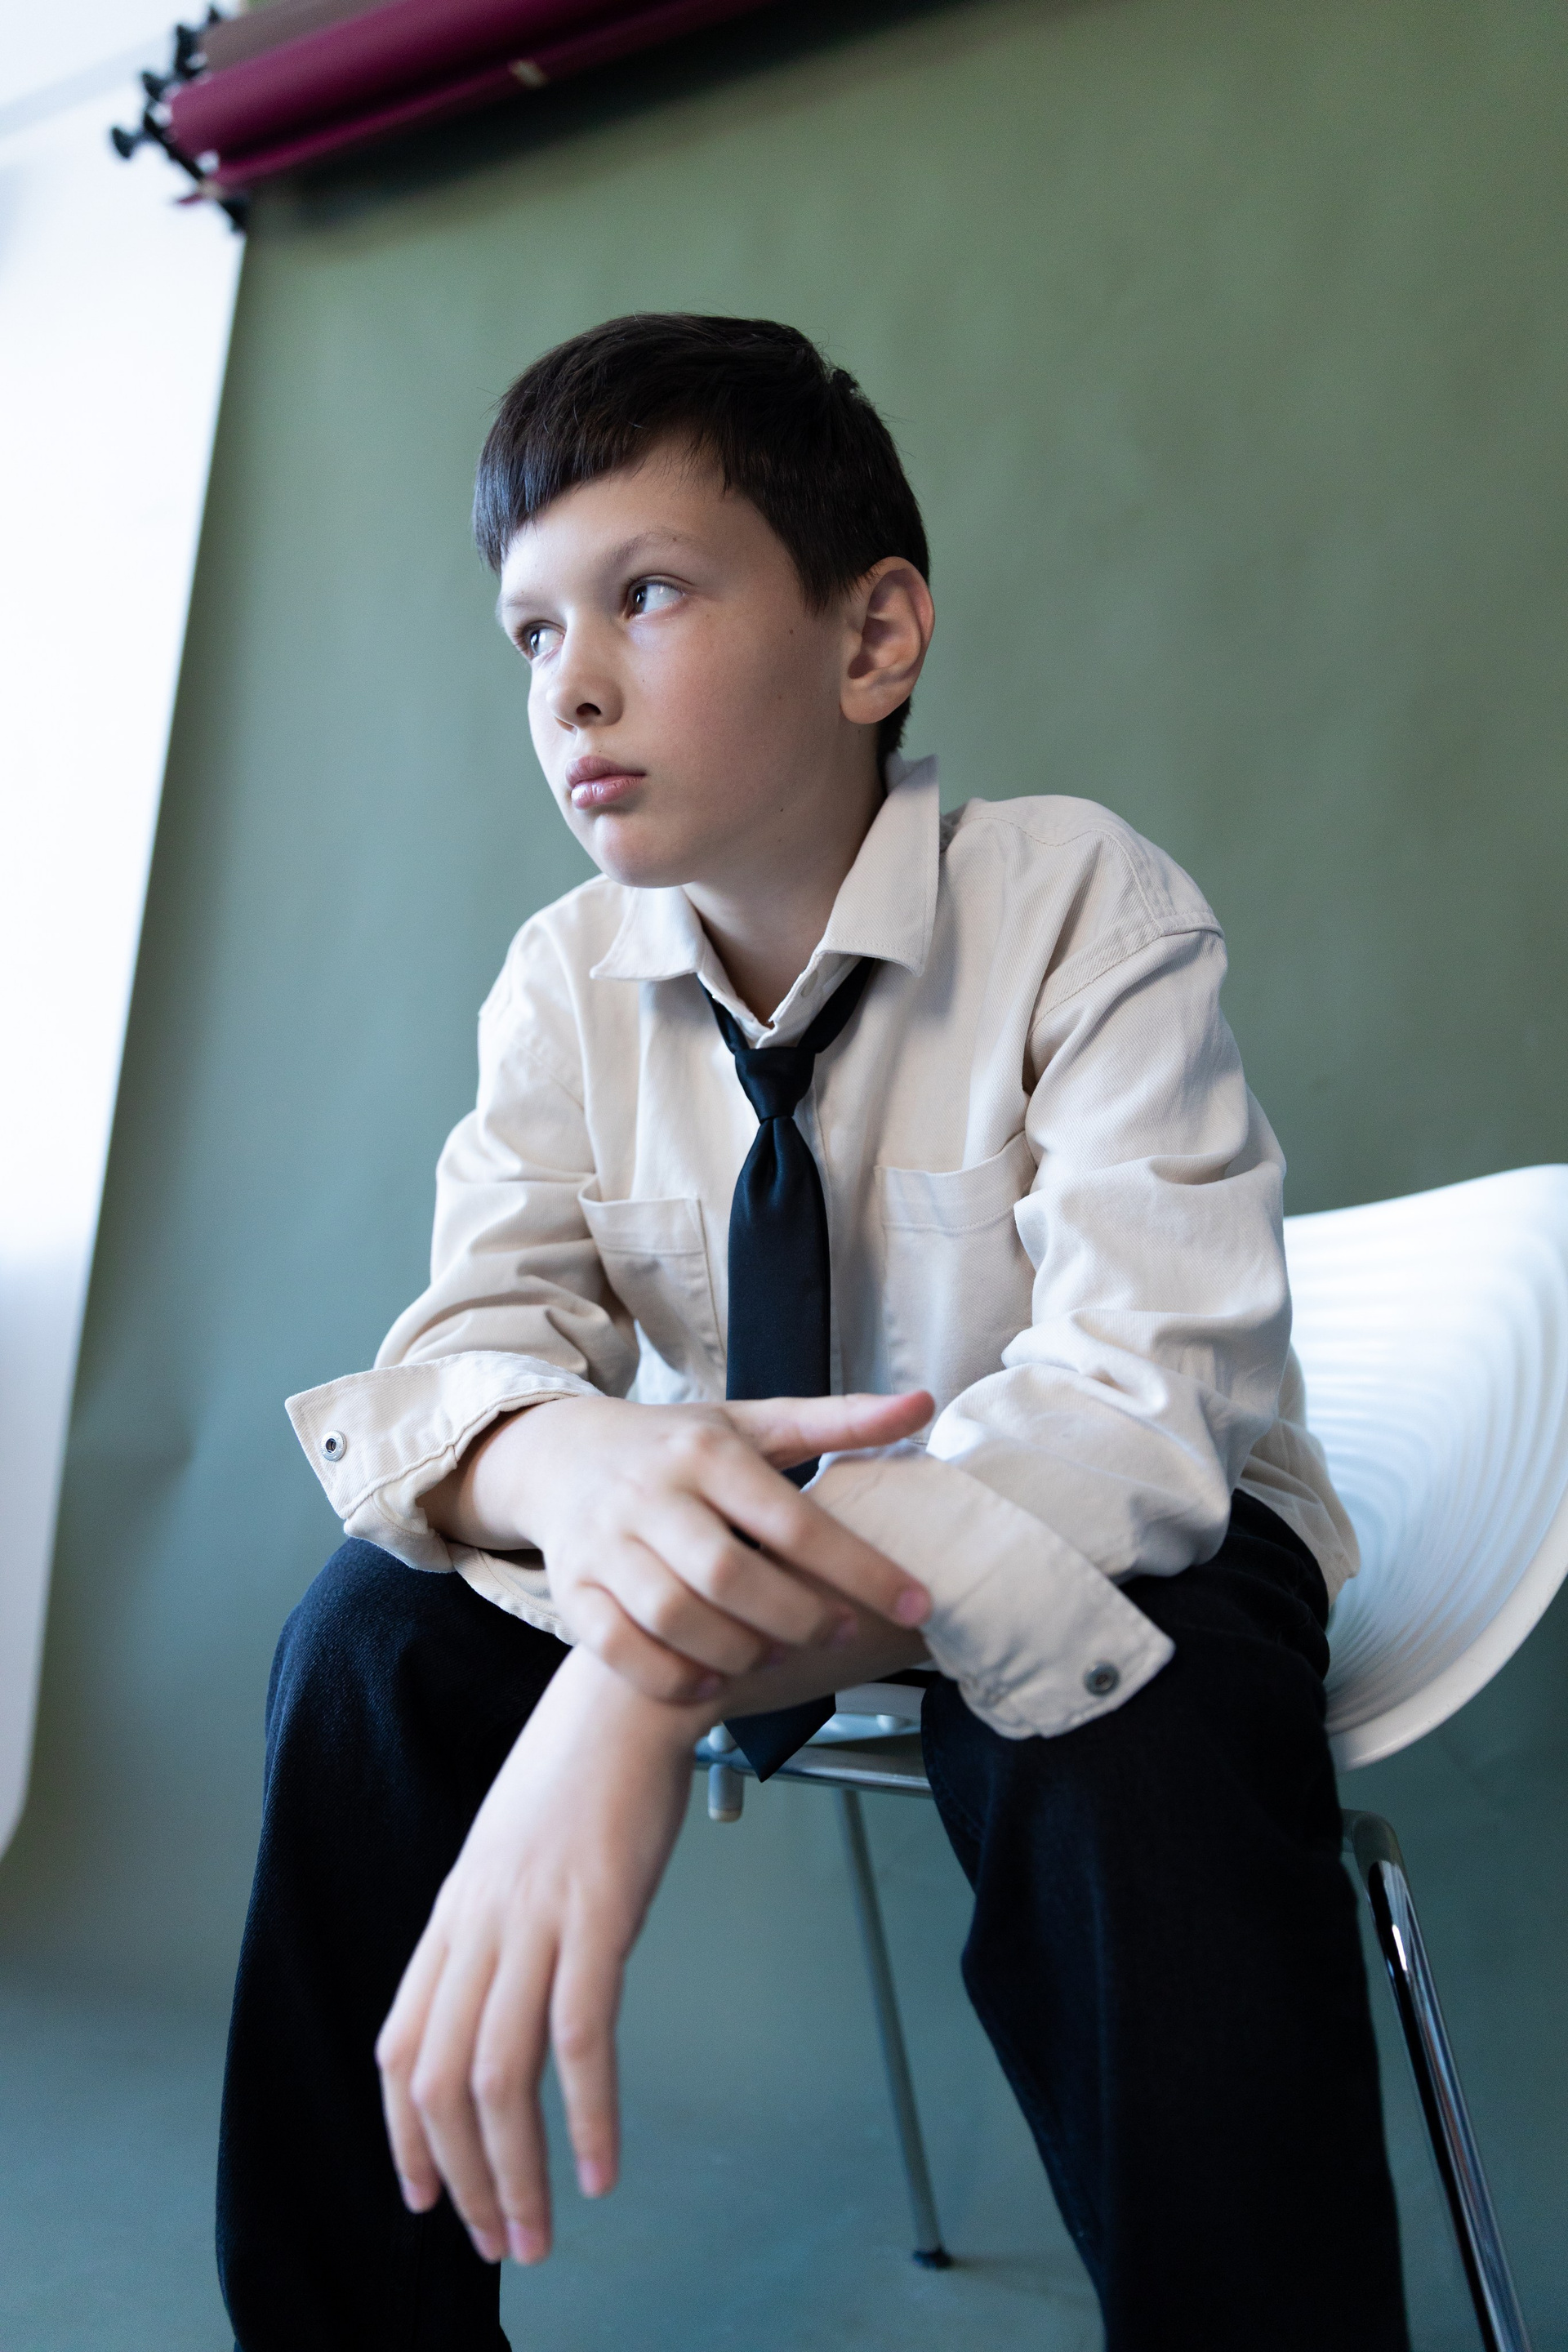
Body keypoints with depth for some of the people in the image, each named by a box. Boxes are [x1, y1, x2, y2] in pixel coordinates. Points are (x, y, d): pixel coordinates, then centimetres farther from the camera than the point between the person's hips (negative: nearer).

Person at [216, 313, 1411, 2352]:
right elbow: (474, 1334, -13)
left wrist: (651, 1687, -45)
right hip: (714, 1545, 4)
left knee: (1145, 1714, -36)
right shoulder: (569, 982, -6)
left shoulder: (1084, 907, -20)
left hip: (1098, 1549, -3)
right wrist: (570, 1456, -41)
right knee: (374, 1634, -17)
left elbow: (1141, 1396, -31)